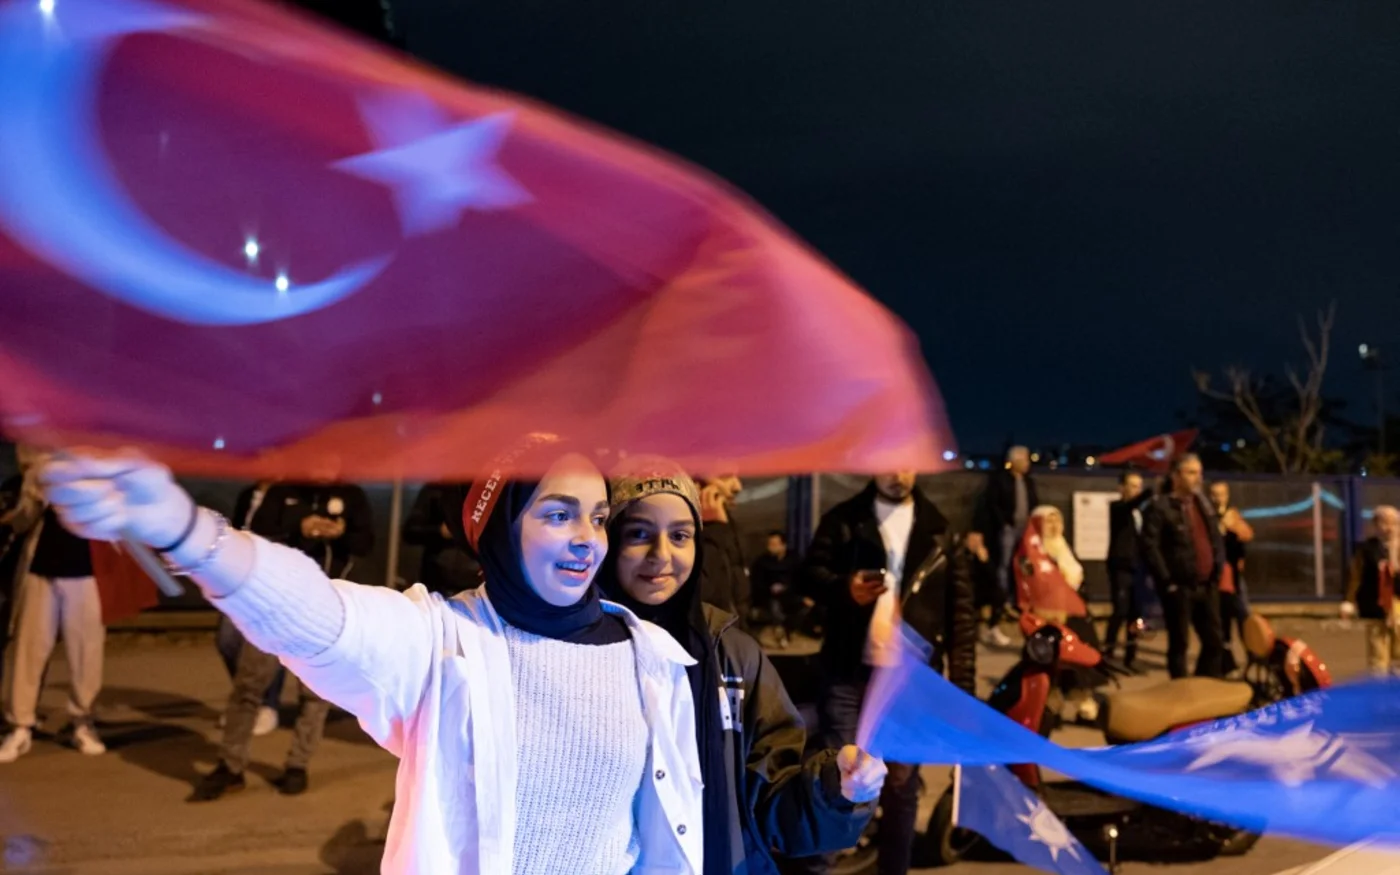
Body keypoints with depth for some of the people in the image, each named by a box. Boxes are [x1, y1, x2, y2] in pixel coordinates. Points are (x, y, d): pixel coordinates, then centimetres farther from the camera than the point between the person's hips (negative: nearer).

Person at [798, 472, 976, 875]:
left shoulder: (939, 529, 5)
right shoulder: (843, 519, 4)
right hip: (850, 671, -1)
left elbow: (962, 609, 4)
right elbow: (810, 572, 0)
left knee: (902, 785, 11)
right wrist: (843, 587, -22)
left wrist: (963, 683, -2)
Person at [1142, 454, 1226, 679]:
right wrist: (1167, 581, -17)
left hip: (1206, 586, 7)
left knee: (1214, 642, 12)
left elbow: (1217, 541, 21)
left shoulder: (1204, 505, 16)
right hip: (1179, 588, -7)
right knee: (1179, 643, 2)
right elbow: (1150, 547, -16)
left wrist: (1217, 572, 9)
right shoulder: (1160, 507, -9)